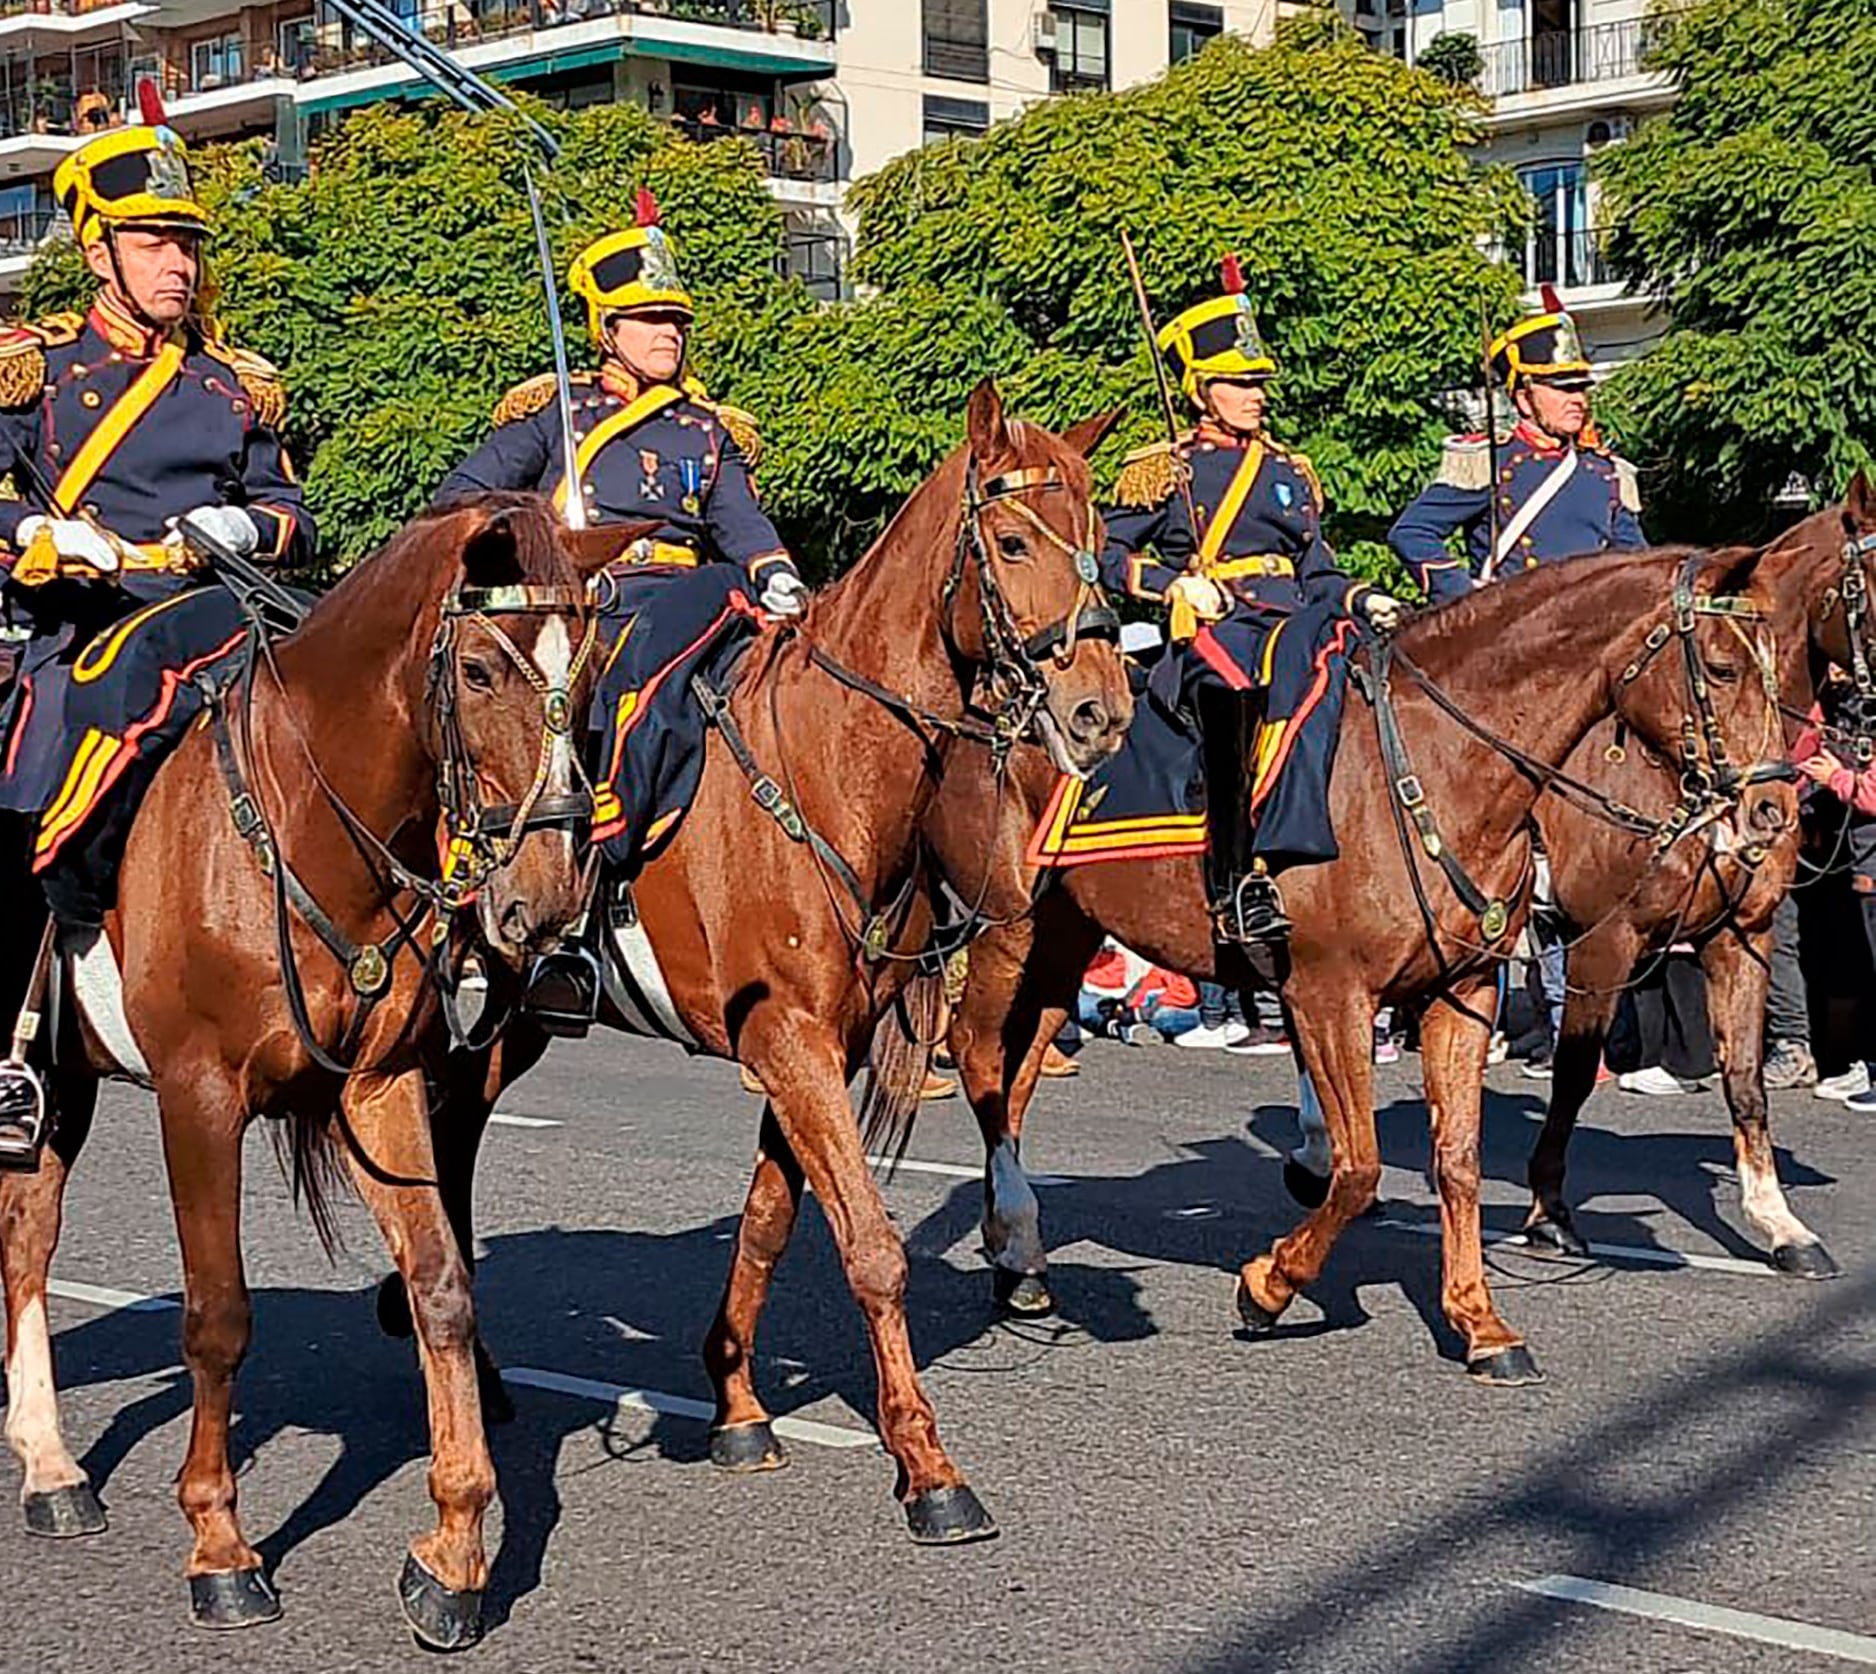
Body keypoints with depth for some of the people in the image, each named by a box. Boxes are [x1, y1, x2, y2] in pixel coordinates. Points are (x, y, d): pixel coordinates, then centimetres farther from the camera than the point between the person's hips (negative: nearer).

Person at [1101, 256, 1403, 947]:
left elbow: (1317, 575, 27)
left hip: (1289, 623, 3)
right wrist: (1177, 584, -5)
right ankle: (1233, 884, -44)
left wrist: (1364, 600, 7)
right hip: (1203, 632, -3)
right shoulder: (1161, 471, 14)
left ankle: (1277, 847, -47)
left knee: (1325, 642, -36)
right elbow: (1112, 555, 12)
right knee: (1230, 683, -40)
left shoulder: (1288, 472, 26)